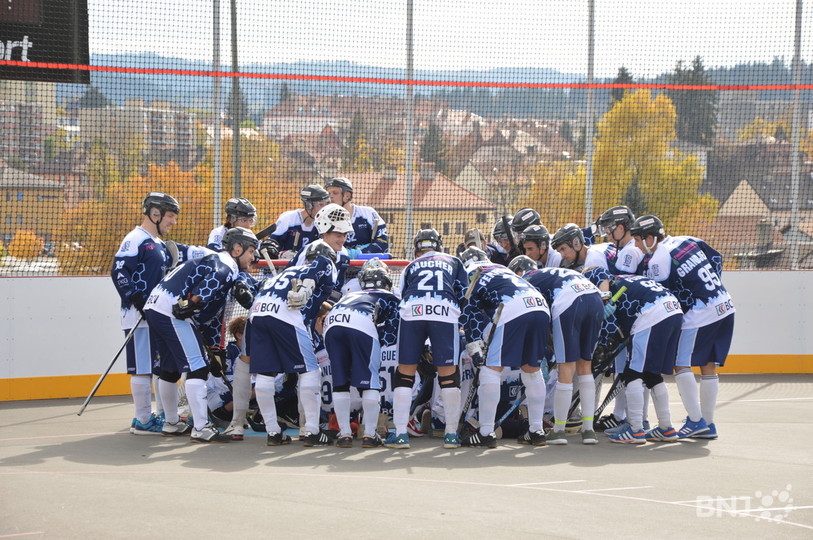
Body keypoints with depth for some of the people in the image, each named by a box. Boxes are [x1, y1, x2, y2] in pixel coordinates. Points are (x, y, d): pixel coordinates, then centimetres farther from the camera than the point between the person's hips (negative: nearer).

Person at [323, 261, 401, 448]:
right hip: (362, 325, -4)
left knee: (340, 382, 13)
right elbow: (390, 334, 16)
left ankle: (344, 434, 12)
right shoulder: (391, 299, 30)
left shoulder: (350, 296, 42)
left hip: (332, 324, 4)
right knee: (369, 381, 7)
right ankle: (370, 435, 7)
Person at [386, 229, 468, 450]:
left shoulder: (410, 267, 31)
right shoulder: (454, 262, 29)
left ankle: (400, 434, 4)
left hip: (412, 311, 1)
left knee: (405, 372, 8)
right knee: (448, 373, 6)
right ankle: (451, 434, 8)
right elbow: (464, 295, 19)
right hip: (446, 313, -1)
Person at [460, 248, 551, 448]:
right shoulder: (502, 269, 39)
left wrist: (474, 344, 7)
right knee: (532, 369, 18)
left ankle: (486, 433, -2)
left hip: (512, 310, -6)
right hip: (541, 306, 6)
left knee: (492, 367, 1)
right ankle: (536, 431, 21)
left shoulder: (470, 275, 21)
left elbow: (471, 311, 10)